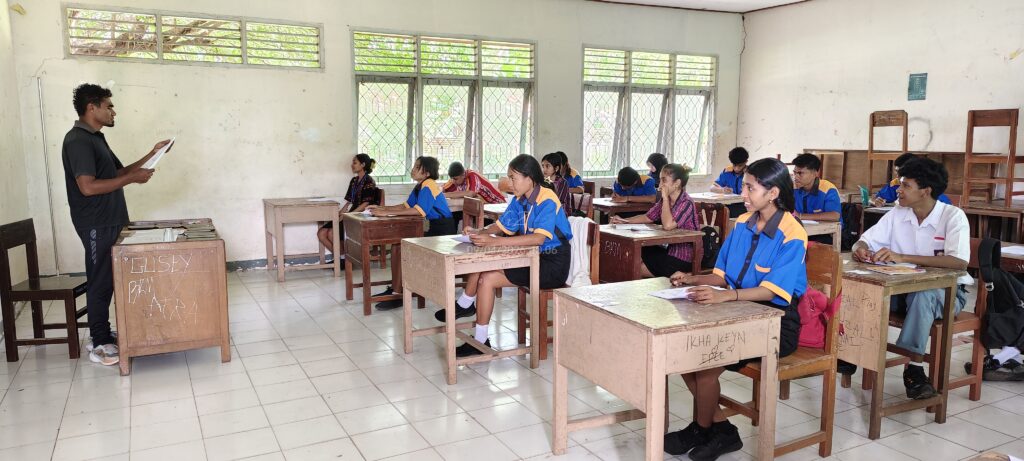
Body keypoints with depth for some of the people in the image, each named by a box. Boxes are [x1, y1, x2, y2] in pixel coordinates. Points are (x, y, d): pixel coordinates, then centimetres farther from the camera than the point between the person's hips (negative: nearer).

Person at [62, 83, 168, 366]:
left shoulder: (96, 138, 14)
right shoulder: (78, 140, -17)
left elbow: (118, 172, 19)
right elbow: (88, 187, -25)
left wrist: (152, 155, 11)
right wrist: (132, 179, -20)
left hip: (109, 221, 10)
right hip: (96, 224, -10)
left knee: (107, 280, 15)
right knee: (100, 282, -4)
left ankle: (103, 335, 25)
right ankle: (99, 345, 5)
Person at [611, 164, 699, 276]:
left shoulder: (686, 203, -20)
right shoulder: (665, 200, 4)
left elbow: (668, 225, -33)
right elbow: (648, 217, 11)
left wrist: (665, 198, -24)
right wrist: (624, 221, -2)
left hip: (683, 259, -8)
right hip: (671, 250, 8)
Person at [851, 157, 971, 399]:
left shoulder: (953, 216, -14)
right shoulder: (897, 214, 0)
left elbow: (959, 262, -29)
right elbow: (864, 241, 4)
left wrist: (902, 257, -36)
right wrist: (861, 249, -23)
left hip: (946, 291, -4)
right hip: (905, 288, 4)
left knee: (923, 295, -38)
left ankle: (913, 366, -34)